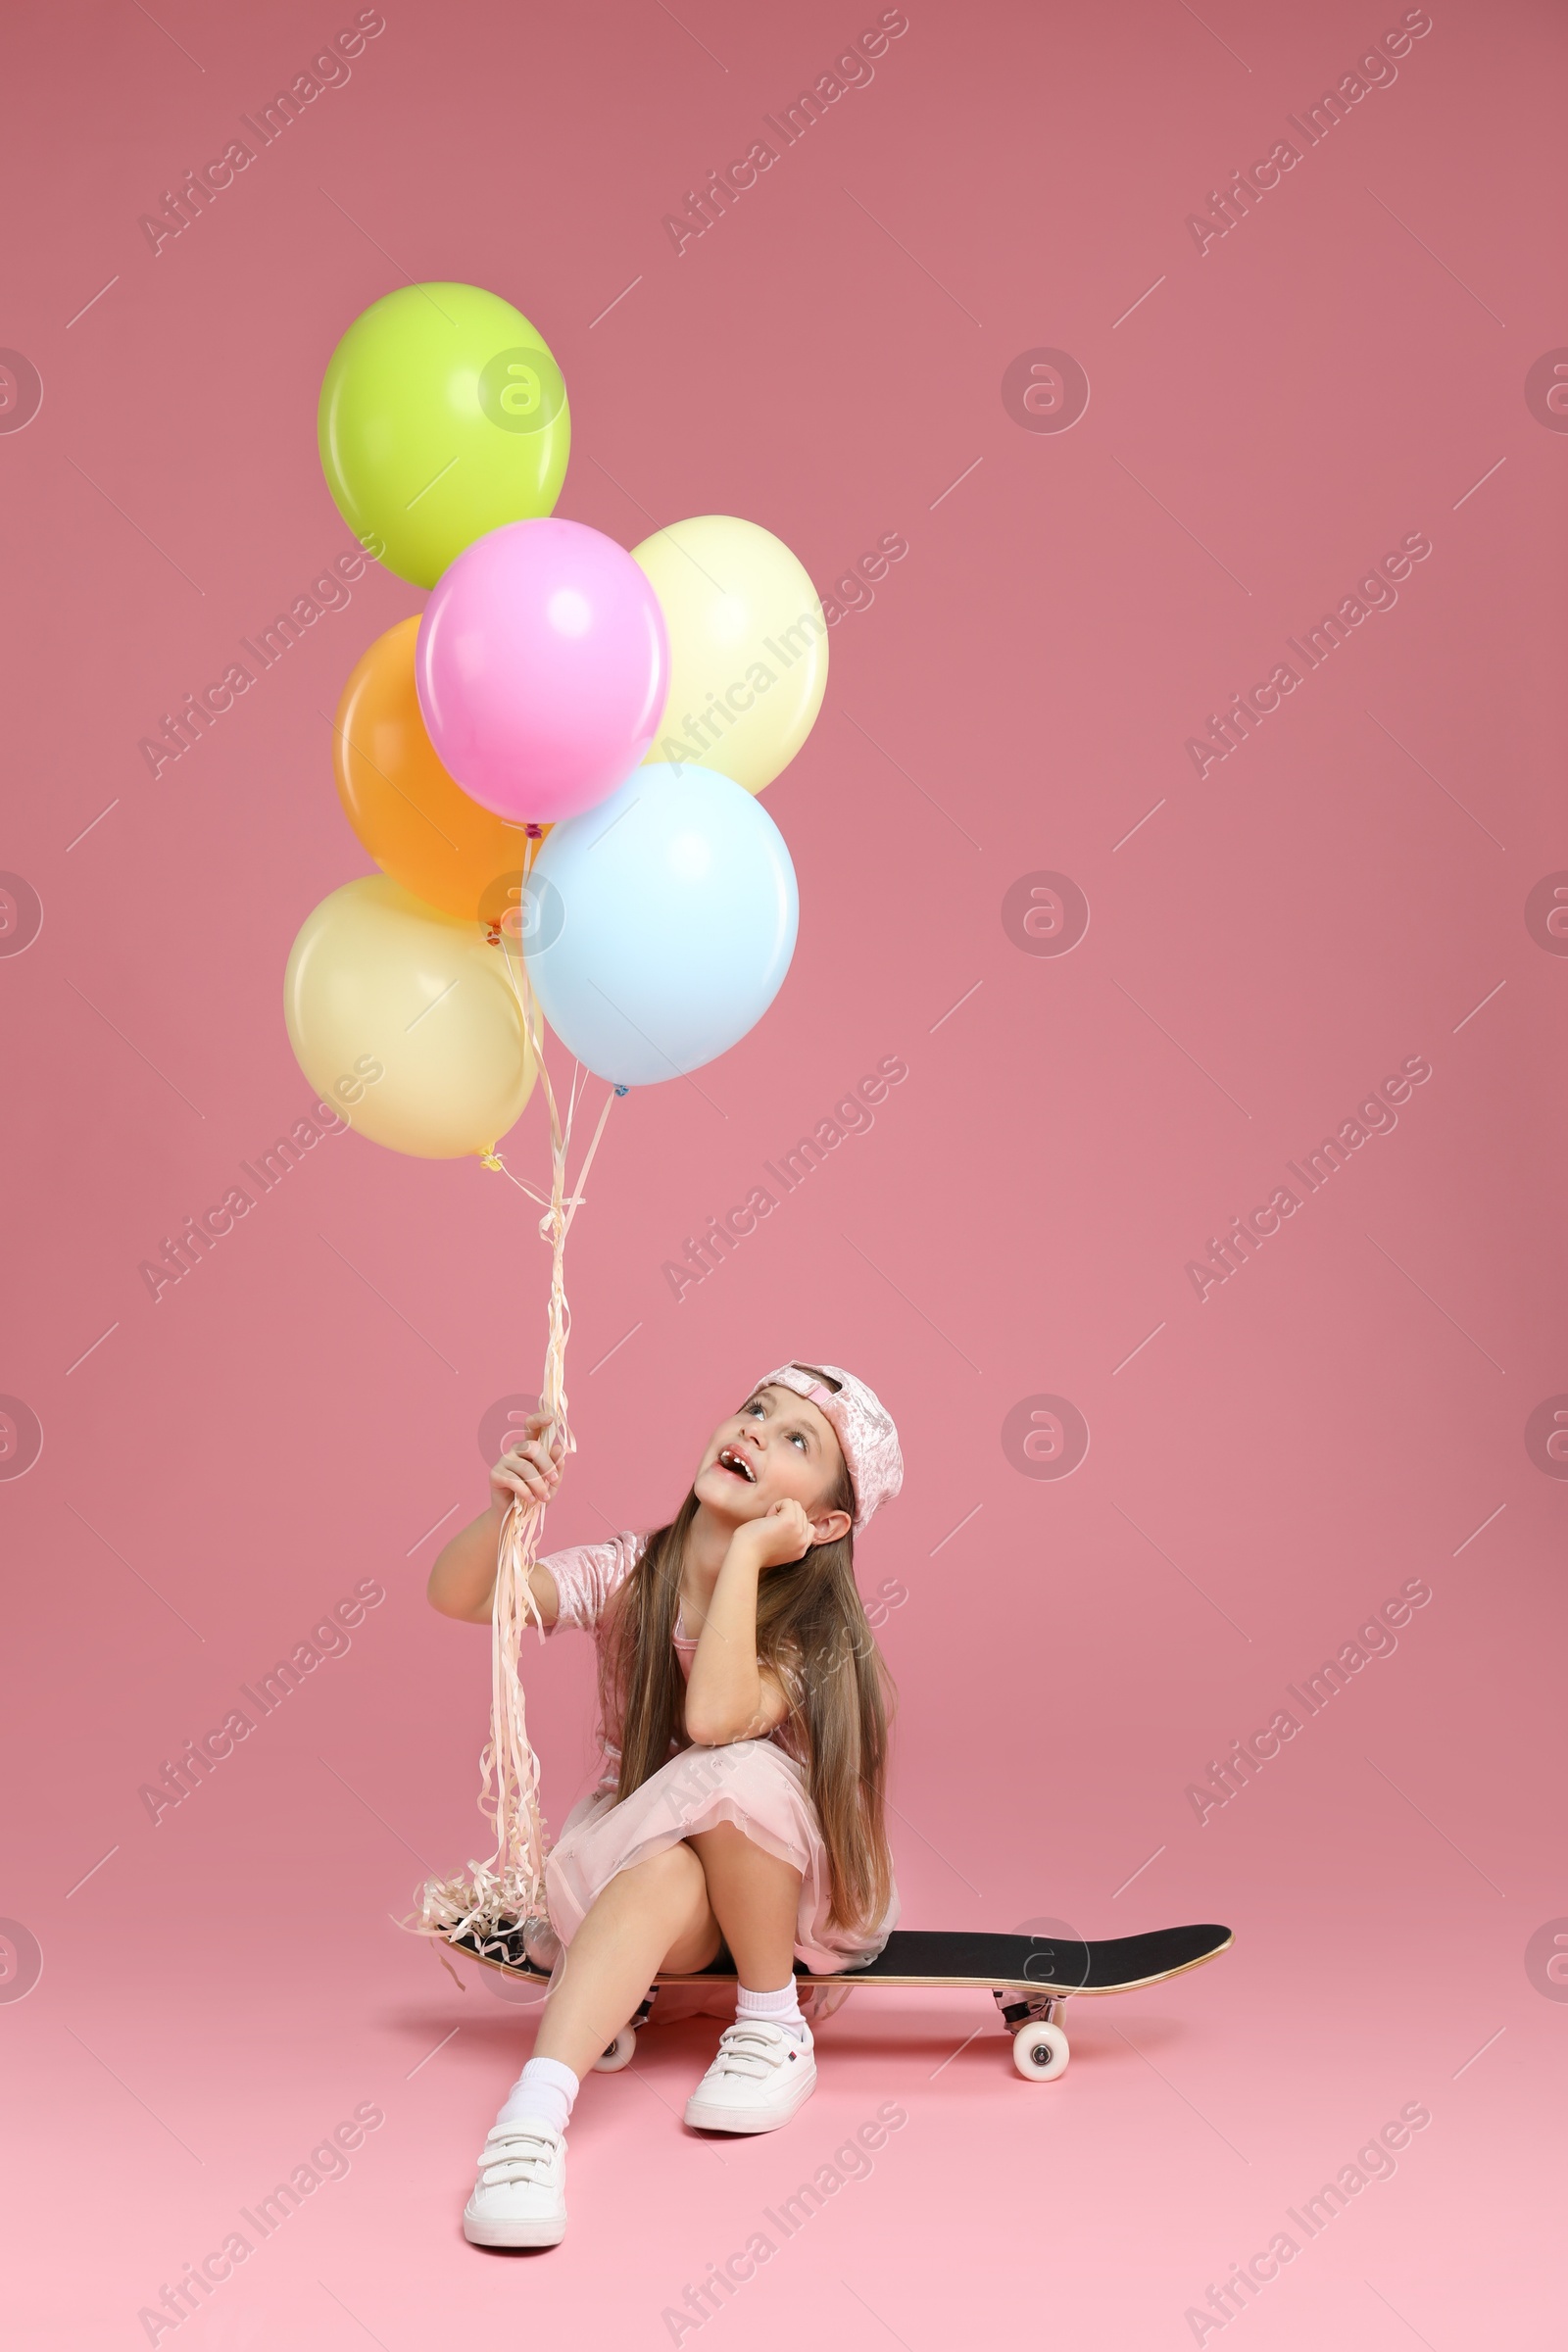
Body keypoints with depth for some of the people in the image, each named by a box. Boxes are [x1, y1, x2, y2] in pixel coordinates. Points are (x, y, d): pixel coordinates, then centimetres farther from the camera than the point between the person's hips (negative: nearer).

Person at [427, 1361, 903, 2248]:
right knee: (667, 1871, -35)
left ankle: (775, 2029, -15)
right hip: (638, 1867, 2)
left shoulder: (809, 1632, -18)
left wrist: (746, 1552, -32)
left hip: (789, 1887, -2)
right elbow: (457, 1596, -21)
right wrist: (502, 1511, -41)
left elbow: (714, 1715, -40)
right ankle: (534, 2113, -47)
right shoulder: (627, 1575, -9)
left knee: (735, 1770, -35)